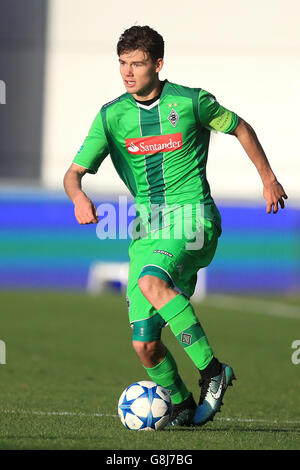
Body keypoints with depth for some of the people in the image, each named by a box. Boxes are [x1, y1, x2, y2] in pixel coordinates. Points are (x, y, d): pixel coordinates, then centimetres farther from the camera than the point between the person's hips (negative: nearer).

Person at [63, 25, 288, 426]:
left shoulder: (191, 102, -4)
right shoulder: (112, 116, 3)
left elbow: (240, 128, 14)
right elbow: (75, 172, 1)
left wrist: (268, 178, 18)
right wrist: (79, 196, -22)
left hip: (193, 220, -4)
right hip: (147, 227, 4)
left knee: (151, 283, -36)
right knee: (144, 344, -3)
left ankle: (212, 370, -28)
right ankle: (182, 406, 23)